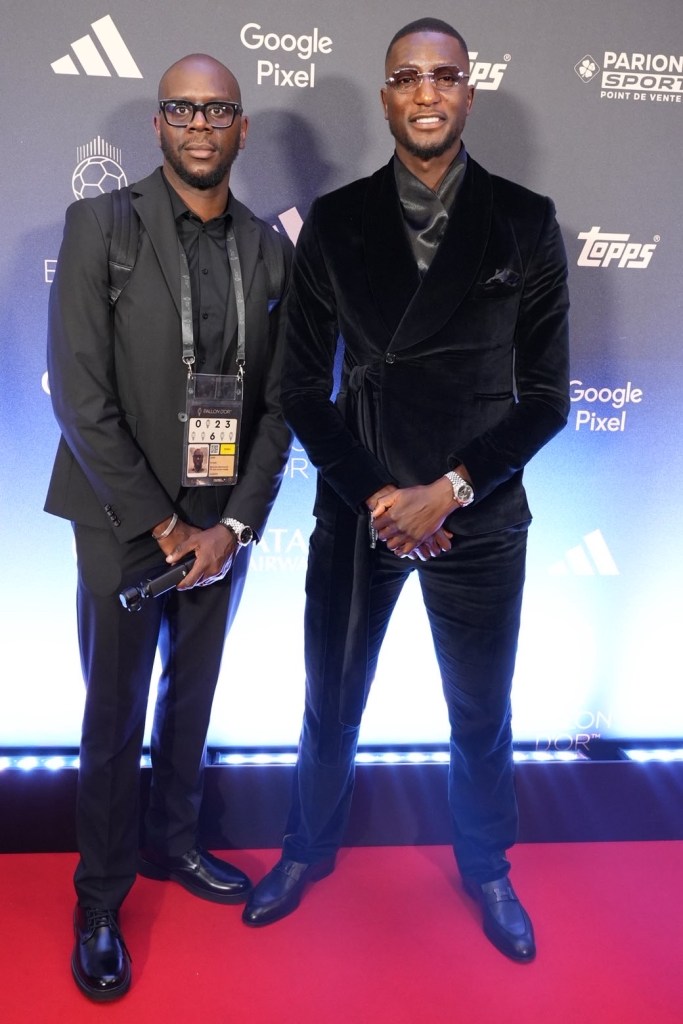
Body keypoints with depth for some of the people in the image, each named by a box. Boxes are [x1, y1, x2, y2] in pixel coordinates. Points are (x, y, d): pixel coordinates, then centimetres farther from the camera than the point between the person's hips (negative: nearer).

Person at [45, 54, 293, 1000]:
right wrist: (161, 523, -13)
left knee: (193, 697, 18)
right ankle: (100, 898, 26)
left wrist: (236, 524, -7)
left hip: (223, 522, 4)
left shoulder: (268, 248, 3)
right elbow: (79, 394, -13)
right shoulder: (101, 225, -8)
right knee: (116, 715, 8)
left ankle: (173, 843, 40)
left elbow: (277, 403, 3)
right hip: (125, 522, -3)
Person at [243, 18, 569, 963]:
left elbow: (545, 396, -3)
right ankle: (311, 849, 44)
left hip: (478, 518, 0)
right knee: (330, 705, 17)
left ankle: (487, 869, 43)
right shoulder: (334, 223, -1)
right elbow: (304, 390, -1)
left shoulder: (525, 223, -3)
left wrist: (449, 491, -14)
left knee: (482, 716, 16)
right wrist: (375, 498, -12)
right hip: (356, 512, 1)